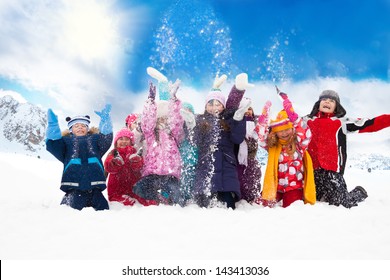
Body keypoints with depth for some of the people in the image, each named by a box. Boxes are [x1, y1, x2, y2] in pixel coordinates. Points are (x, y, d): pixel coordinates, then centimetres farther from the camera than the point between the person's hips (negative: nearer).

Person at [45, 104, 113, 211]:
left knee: (103, 209, -7)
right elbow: (53, 146, 4)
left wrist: (105, 120, -8)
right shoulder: (66, 140, 22)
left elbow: (106, 139, 5)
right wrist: (53, 125, -9)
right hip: (74, 186, -1)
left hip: (94, 185, 1)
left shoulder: (95, 138, 25)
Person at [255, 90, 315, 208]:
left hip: (295, 186, -1)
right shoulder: (271, 145, 1)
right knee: (263, 205, -14)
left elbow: (306, 133, -21)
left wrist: (291, 112, -32)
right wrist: (265, 114, -24)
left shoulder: (299, 143, -2)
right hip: (275, 186, 2)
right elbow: (261, 135, -14)